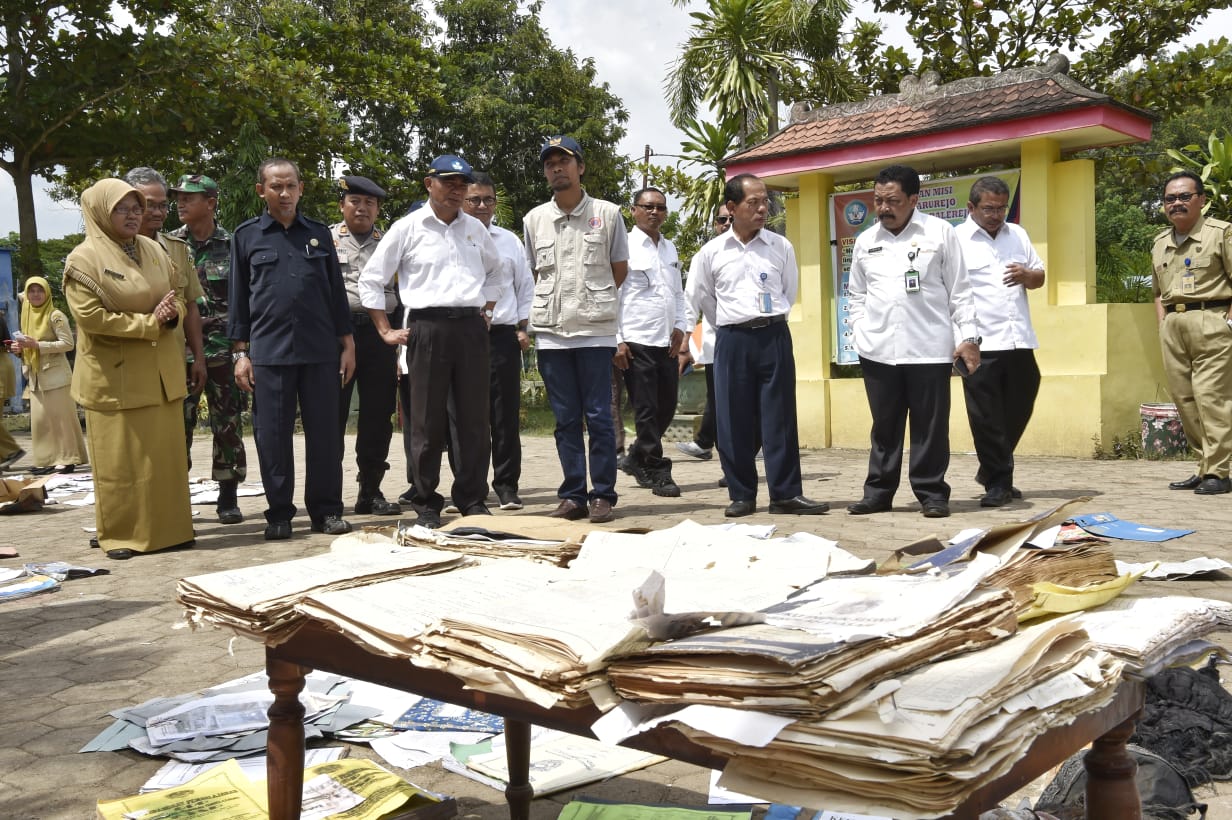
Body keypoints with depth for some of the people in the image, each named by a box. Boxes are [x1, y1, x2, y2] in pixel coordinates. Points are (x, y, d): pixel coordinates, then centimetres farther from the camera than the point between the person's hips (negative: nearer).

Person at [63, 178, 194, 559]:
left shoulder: (155, 251, 10)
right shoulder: (84, 259, -8)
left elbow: (178, 297, 16)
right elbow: (90, 316, -15)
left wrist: (171, 313, -8)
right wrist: (150, 322, -14)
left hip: (161, 372, 5)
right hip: (115, 377, -5)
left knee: (166, 454, 8)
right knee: (119, 460, 0)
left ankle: (169, 528, 17)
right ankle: (121, 534, 10)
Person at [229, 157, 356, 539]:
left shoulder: (319, 233, 12)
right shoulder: (246, 236, 8)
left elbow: (336, 291, 13)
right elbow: (237, 297, 7)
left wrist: (347, 344, 8)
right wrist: (240, 353, 1)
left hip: (320, 350, 1)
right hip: (268, 351, -1)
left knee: (325, 433, 3)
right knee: (272, 435, 2)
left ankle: (326, 510, 13)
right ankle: (279, 514, 12)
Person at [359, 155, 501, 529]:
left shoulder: (475, 228, 14)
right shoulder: (407, 228, 2)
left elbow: (494, 271, 31)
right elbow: (371, 279, 5)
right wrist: (386, 331, 1)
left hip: (471, 327, 3)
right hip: (427, 328, -3)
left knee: (475, 420, 4)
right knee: (428, 421, 0)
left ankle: (472, 499, 15)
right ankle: (426, 504, 10)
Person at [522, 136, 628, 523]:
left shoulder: (607, 213, 2)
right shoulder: (534, 219, 9)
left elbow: (620, 270, 10)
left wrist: (592, 299, 11)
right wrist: (553, 302, 12)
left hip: (595, 331, -2)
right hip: (550, 332, 3)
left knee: (599, 415, -1)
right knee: (565, 418, 7)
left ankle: (603, 495, 6)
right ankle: (573, 495, 13)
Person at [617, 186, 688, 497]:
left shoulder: (670, 249, 17)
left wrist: (680, 326, 8)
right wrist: (617, 340, -12)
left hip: (666, 342, 7)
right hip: (636, 341, -7)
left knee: (667, 407, 12)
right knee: (646, 410, -3)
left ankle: (639, 456, 32)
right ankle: (658, 473, 4)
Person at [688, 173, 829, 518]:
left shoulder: (781, 247, 3)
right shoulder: (711, 252, 2)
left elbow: (789, 291, 14)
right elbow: (701, 298, 13)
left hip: (774, 337, 0)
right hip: (732, 340, 0)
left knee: (780, 417, 1)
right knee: (734, 421, 2)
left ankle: (786, 493, 7)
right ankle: (741, 495, 12)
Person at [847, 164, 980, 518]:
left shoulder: (940, 232, 3)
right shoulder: (865, 241, 12)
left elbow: (959, 289, 3)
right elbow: (858, 294, 18)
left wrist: (969, 336, -3)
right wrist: (861, 333, 5)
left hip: (929, 349, -3)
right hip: (878, 350, 3)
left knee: (930, 425, 2)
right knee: (884, 426, 8)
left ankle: (931, 493, 11)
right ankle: (878, 492, 16)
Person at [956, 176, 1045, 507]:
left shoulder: (1017, 235, 15)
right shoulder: (956, 240, -2)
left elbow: (1039, 277, 21)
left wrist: (1027, 275, -4)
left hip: (1019, 341, 6)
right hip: (981, 344, -5)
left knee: (1018, 410, 13)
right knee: (987, 418, -2)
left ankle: (993, 471, 30)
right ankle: (997, 483, 6)